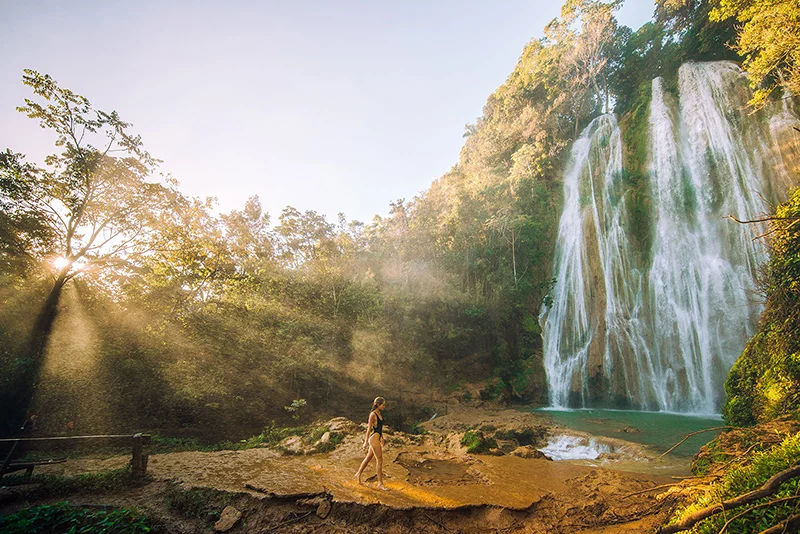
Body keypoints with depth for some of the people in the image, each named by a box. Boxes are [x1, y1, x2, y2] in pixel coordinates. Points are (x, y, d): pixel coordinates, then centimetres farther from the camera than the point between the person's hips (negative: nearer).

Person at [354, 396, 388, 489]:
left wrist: (382, 439, 24)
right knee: (380, 460, -4)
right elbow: (369, 429, -15)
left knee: (369, 458, 19)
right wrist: (366, 442, -13)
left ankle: (358, 474, 36)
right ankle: (380, 483, 4)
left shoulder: (379, 414, 10)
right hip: (374, 439, -9)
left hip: (377, 439, 9)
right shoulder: (372, 414, -16)